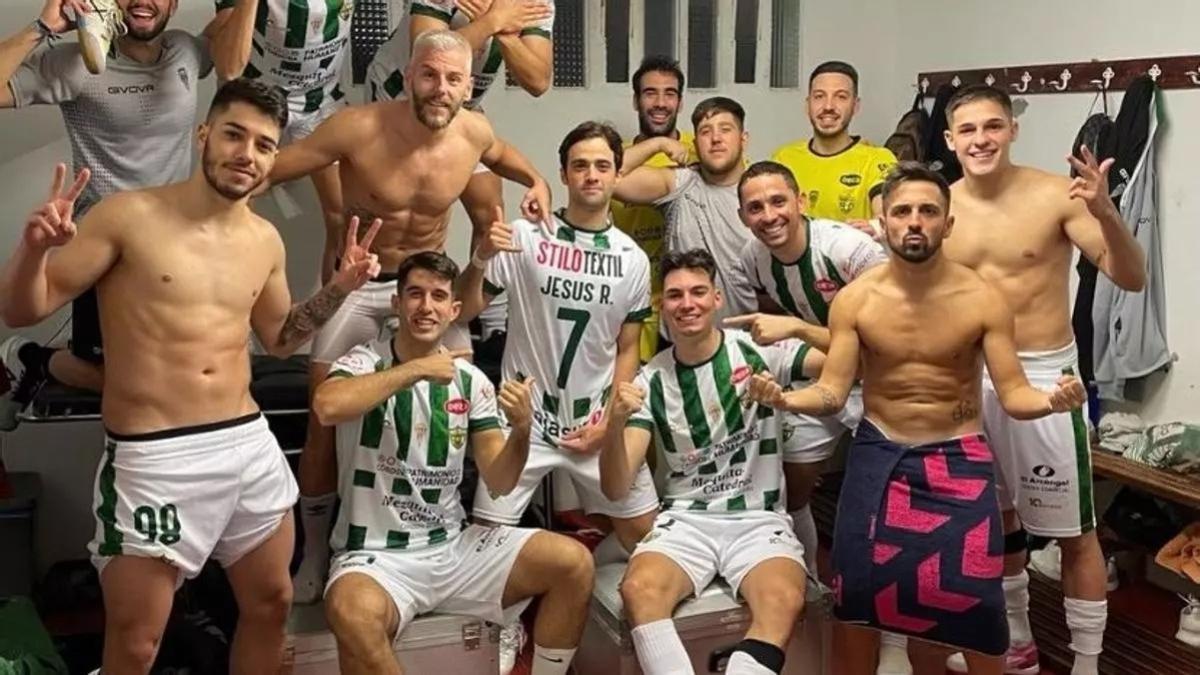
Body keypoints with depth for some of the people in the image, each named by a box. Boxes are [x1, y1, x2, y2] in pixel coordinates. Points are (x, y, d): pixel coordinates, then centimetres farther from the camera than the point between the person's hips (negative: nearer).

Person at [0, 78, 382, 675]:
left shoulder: (265, 240, 8)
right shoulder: (128, 215, -9)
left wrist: (341, 287, 9)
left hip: (250, 444, 6)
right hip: (152, 456, -5)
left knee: (271, 602, 19)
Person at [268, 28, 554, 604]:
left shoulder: (474, 131, -12)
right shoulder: (358, 128, -26)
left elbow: (500, 154, 14)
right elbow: (266, 170, -20)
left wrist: (536, 181, -5)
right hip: (356, 285, -3)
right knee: (325, 421, -2)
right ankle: (314, 555, 16)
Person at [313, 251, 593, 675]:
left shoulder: (470, 380, 6)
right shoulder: (365, 363, -5)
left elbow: (499, 482, 1)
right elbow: (326, 406, -30)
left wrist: (522, 430, -19)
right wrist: (417, 369, -22)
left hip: (454, 546, 5)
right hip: (376, 556, -4)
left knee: (573, 563, -11)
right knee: (352, 612, -38)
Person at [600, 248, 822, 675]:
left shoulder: (759, 349, 0)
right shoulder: (651, 381, 4)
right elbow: (615, 489, -3)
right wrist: (616, 423, -22)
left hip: (759, 519, -1)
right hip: (685, 519, 1)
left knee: (783, 601, -34)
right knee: (639, 591, -31)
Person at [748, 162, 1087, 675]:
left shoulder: (983, 300, -9)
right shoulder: (854, 300, -7)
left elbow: (1012, 393, -9)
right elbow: (831, 393, -8)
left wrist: (1050, 400, -32)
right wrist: (785, 399, -30)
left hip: (958, 457, -1)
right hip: (878, 452, 1)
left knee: (974, 600, -4)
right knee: (857, 590, 4)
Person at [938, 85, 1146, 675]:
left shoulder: (1055, 195, -13)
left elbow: (1131, 279, -16)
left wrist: (1106, 213, -33)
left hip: (1045, 375, -4)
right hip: (971, 377, 4)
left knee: (1073, 533, 4)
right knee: (995, 516, 18)